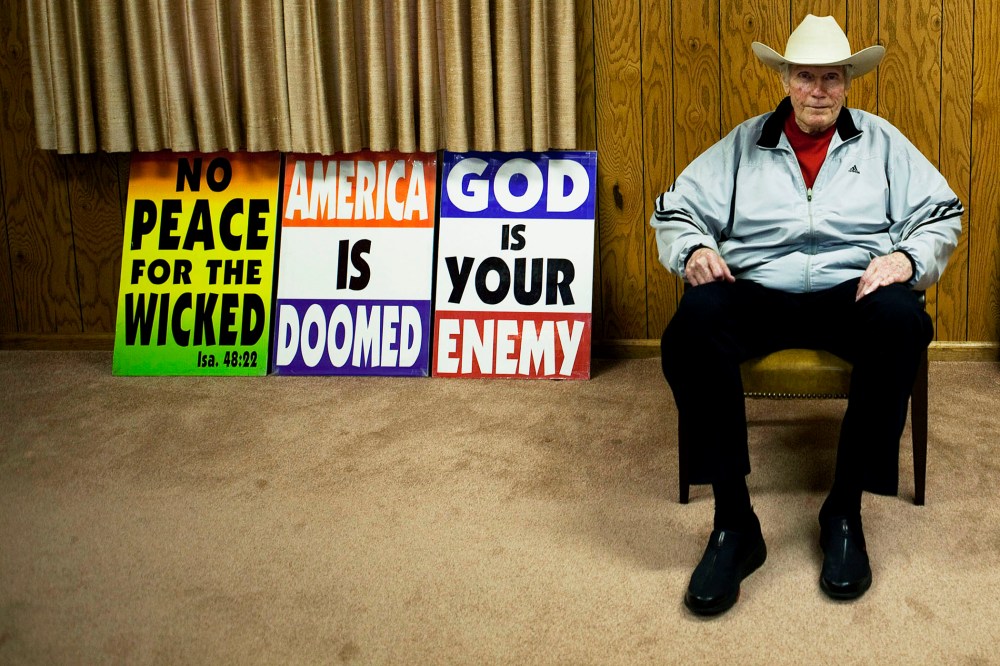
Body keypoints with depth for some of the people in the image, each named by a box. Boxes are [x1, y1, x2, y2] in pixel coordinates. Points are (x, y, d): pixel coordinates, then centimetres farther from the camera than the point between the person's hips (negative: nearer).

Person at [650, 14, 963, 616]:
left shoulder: (881, 141, 19)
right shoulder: (743, 144, 18)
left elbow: (941, 215, 13)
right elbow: (675, 210, 14)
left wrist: (907, 258, -8)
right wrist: (693, 250, -8)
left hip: (854, 289, 0)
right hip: (756, 291, 0)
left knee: (900, 321, -37)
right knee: (695, 320, -35)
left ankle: (845, 511, -23)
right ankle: (734, 521, -30)